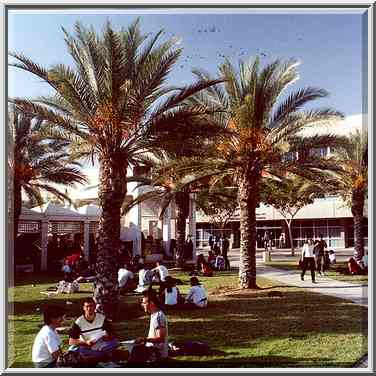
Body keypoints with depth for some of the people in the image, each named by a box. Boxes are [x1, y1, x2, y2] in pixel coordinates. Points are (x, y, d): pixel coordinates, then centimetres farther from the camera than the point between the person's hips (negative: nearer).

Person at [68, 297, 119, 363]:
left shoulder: (102, 318, -5)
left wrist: (108, 337, -24)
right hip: (86, 347, -1)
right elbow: (71, 341, -13)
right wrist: (86, 343, -28)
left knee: (115, 341, -24)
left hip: (101, 346, 1)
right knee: (73, 349, -33)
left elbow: (111, 334, 1)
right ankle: (103, 354, -22)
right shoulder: (79, 322, -10)